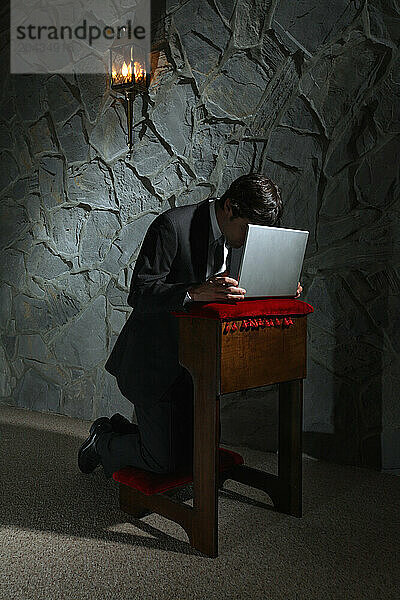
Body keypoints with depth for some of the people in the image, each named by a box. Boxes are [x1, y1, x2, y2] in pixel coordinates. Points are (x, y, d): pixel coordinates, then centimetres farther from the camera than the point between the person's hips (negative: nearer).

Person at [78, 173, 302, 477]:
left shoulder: (242, 232, 2)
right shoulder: (172, 225, -22)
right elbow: (140, 294, -26)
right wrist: (196, 292, -40)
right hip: (156, 362, -7)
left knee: (197, 455, 16)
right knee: (165, 461, 1)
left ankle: (122, 429, 35)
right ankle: (104, 440, 28)